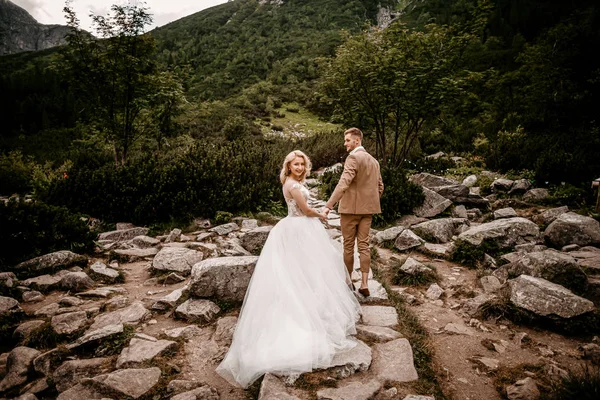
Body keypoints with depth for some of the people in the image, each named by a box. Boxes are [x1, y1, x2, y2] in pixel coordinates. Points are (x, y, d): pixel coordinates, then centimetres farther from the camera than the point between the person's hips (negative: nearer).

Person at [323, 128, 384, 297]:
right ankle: (364, 284, 6)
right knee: (364, 245, 7)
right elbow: (380, 187, 17)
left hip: (351, 207, -7)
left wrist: (328, 205, -31)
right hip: (367, 209, 7)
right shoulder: (374, 160, 13)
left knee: (348, 246, 5)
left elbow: (344, 183, -26)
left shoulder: (353, 158, -13)